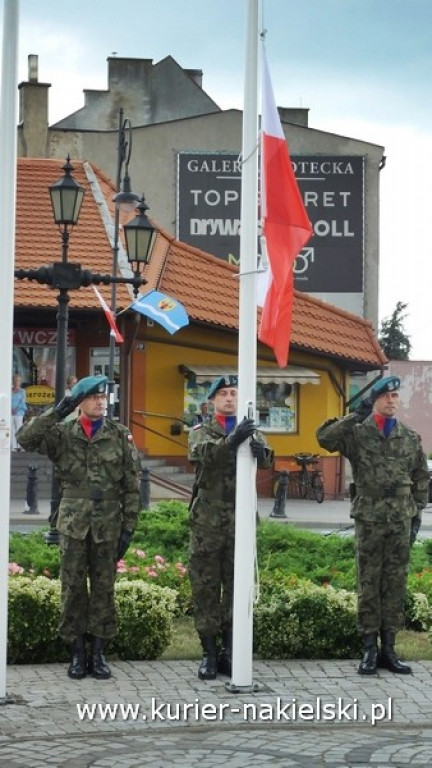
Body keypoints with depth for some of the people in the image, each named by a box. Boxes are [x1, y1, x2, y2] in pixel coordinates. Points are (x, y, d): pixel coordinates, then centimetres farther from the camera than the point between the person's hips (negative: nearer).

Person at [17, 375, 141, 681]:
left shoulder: (121, 435, 2)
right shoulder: (63, 434, 3)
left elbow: (132, 485, 2)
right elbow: (25, 438, -12)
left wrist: (129, 526, -3)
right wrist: (56, 413, -18)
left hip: (108, 525, 0)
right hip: (74, 523, 0)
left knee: (104, 588, 5)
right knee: (73, 588, 3)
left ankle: (98, 653, 13)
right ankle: (77, 653, 12)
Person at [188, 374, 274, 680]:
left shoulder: (251, 431, 12)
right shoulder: (201, 432, 6)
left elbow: (266, 459, -9)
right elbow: (201, 454, -18)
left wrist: (260, 451, -35)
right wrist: (232, 441, -36)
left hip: (241, 518, 2)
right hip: (208, 519, -2)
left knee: (237, 585, 4)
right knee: (206, 586, 0)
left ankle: (229, 651, 11)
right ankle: (209, 653, 6)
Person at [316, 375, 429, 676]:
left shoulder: (411, 438, 9)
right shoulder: (357, 434, 0)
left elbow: (421, 479, 14)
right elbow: (324, 437, -16)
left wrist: (417, 514, 8)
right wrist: (356, 416, -16)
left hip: (401, 521, 3)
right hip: (369, 520, -3)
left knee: (396, 585, 5)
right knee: (369, 585, 2)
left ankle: (389, 647, 12)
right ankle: (370, 648, 7)